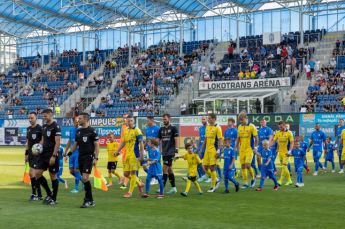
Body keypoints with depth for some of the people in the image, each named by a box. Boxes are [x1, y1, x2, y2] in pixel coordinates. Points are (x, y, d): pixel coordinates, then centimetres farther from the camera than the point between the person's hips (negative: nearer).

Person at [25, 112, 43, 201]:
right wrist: (26, 154, 19)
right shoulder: (28, 129, 13)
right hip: (31, 154, 8)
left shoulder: (40, 128, -10)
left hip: (37, 154, -8)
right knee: (35, 174, 9)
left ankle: (34, 194, -5)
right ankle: (39, 195, 16)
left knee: (32, 173, -13)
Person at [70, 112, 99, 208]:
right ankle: (91, 200, 16)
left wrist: (96, 158, -13)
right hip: (80, 157, 7)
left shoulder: (92, 131, -6)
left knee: (85, 178, -15)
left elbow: (96, 145, -7)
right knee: (84, 179, 8)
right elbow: (75, 145, 19)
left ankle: (87, 200, -7)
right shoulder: (78, 131, 12)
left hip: (89, 157, -7)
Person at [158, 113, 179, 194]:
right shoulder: (161, 129, 12)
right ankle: (173, 187, 18)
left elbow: (176, 140, -7)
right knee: (169, 169, 11)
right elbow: (159, 140, 15)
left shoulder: (173, 128, -4)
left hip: (170, 152, -7)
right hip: (164, 152, 7)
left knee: (165, 169, -12)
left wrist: (176, 150, -14)